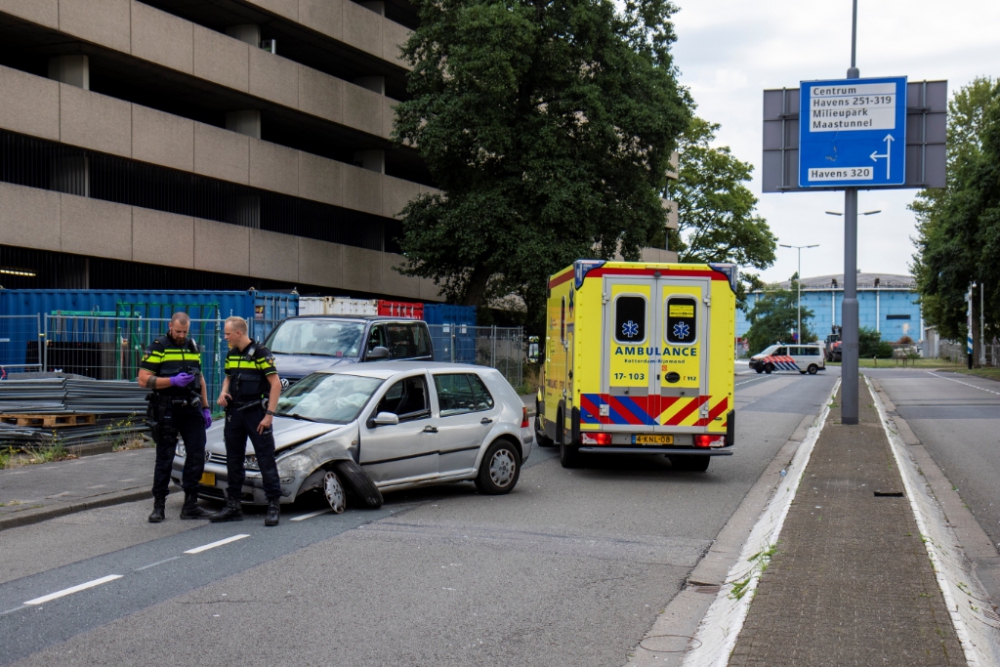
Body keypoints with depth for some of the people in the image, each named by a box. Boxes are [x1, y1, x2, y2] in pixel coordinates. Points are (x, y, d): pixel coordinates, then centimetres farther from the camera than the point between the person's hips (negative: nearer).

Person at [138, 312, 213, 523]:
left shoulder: (193, 347, 15)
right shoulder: (158, 347, -3)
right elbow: (143, 379, -10)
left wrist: (205, 408, 16)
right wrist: (173, 381, -20)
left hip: (191, 409, 5)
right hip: (167, 411, -5)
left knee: (197, 455, 1)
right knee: (164, 458, 1)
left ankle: (190, 505, 10)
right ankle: (158, 506, 10)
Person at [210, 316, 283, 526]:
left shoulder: (260, 353, -10)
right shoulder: (231, 354, 11)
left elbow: (276, 384, -12)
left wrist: (269, 414, -17)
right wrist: (223, 392, 4)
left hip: (256, 414, -7)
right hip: (234, 414, 7)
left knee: (266, 459, -5)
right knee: (233, 460, 11)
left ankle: (273, 506, -2)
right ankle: (233, 506, 20)